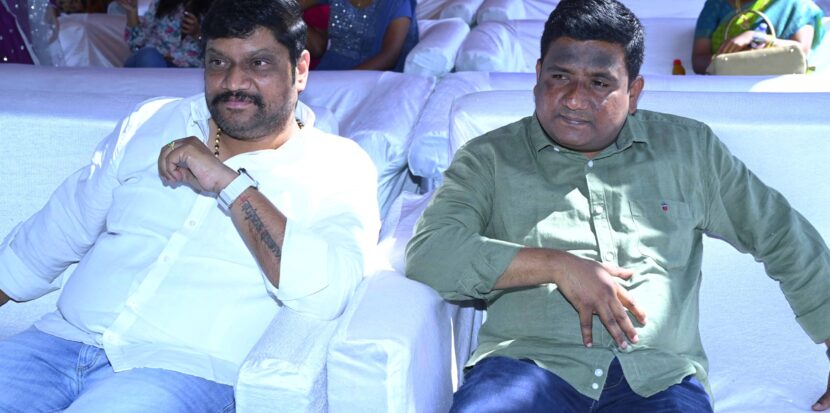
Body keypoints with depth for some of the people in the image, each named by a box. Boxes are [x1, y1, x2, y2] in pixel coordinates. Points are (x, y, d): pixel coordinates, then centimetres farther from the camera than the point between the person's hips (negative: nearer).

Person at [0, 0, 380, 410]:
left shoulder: (339, 167, -2)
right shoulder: (152, 123, 14)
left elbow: (326, 295, -18)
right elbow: (53, 237, 21)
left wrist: (227, 182, -18)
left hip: (183, 370, -5)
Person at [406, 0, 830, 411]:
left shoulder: (690, 148, 16)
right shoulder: (489, 159, 9)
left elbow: (784, 238, 22)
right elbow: (426, 252, -5)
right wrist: (556, 265, -11)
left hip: (660, 375, 2)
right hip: (530, 362, -1)